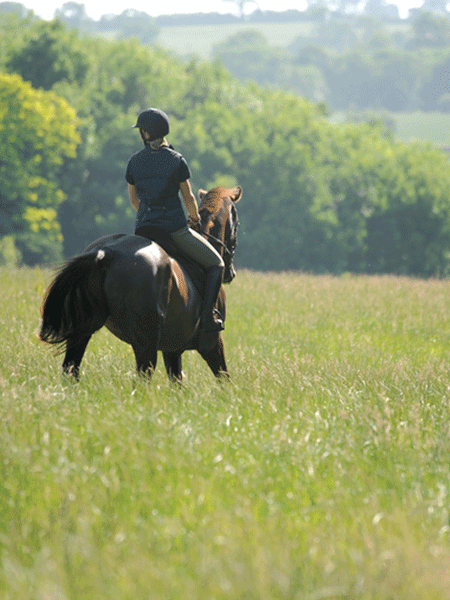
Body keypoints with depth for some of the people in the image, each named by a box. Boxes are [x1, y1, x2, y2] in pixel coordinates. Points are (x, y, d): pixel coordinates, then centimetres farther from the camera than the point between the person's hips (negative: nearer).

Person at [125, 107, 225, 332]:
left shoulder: (134, 162, 2)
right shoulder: (177, 160, -7)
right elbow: (188, 198, 1)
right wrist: (195, 216, 23)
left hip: (144, 229, 3)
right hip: (175, 229, -3)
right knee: (216, 264, 14)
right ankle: (207, 316, -2)